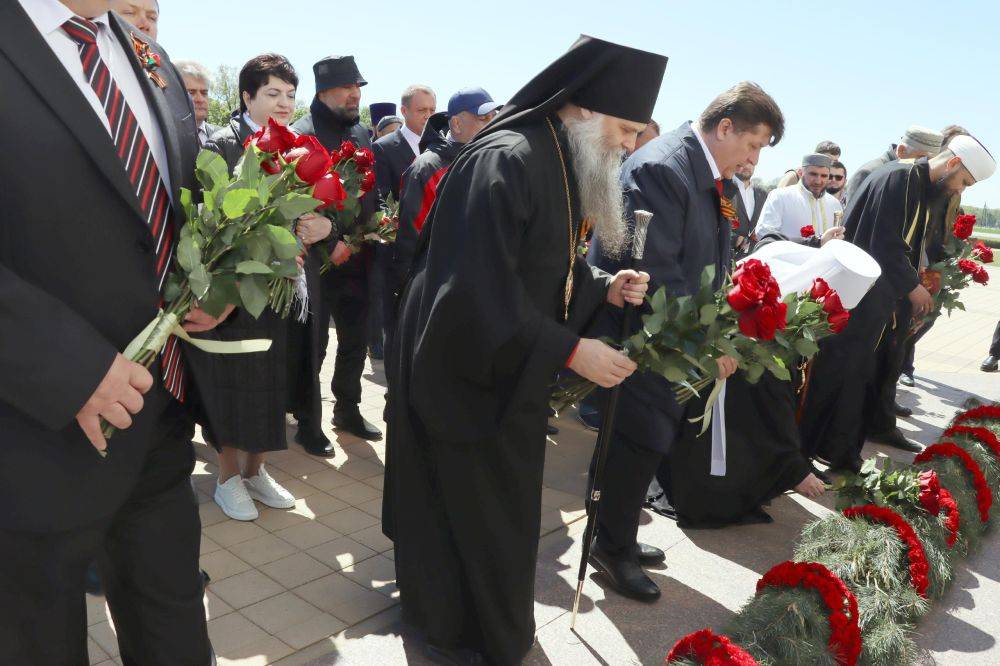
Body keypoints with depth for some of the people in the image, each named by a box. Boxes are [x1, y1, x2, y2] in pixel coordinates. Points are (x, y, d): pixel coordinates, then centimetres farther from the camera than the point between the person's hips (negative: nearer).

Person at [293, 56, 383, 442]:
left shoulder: (361, 133, 11)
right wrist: (329, 245, -20)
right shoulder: (302, 135, -11)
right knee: (313, 346, 4)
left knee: (355, 340, 16)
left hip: (357, 260, 7)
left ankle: (347, 410, 33)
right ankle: (308, 423, 18)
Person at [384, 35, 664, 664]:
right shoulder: (504, 164, -25)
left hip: (511, 372, 9)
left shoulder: (561, 164, 5)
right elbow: (481, 294, -29)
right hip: (466, 372, -9)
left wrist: (604, 288, -4)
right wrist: (570, 350, -25)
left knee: (501, 506, 20)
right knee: (464, 508, 10)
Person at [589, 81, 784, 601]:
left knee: (650, 436, 16)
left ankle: (617, 537, 34)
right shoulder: (659, 168, -22)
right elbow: (654, 272, -26)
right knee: (644, 438, -2)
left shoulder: (718, 181, 9)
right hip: (633, 330, -9)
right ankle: (612, 547, 20)